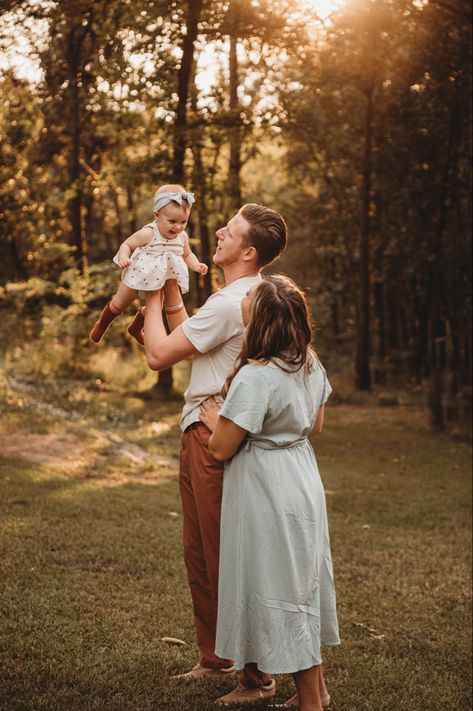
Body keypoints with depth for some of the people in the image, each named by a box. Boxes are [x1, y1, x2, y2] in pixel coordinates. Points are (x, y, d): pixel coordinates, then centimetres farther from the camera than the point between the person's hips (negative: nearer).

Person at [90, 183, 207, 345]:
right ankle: (101, 325, 42)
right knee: (119, 305, 12)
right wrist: (123, 259, -38)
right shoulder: (148, 234, -28)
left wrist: (197, 266, -12)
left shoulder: (182, 237, -12)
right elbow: (127, 245, -19)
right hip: (139, 275, -5)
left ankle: (135, 328, 56)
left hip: (162, 280, 5)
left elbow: (187, 255, 6)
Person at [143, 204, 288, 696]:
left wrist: (153, 299, -1)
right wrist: (172, 293, 16)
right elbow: (189, 340, 21)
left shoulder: (228, 305, -20)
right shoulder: (251, 297, 13)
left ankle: (254, 672, 10)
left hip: (213, 438, -10)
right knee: (198, 552, 18)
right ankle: (215, 657, 31)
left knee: (222, 557, -1)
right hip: (201, 434, 10)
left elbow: (158, 355, -15)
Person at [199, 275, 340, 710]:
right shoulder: (311, 364, 0)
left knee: (279, 591, 3)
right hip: (304, 484, 9)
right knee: (303, 584, 19)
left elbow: (221, 449, -18)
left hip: (270, 496, -8)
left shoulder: (254, 378, -25)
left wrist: (214, 421, 2)